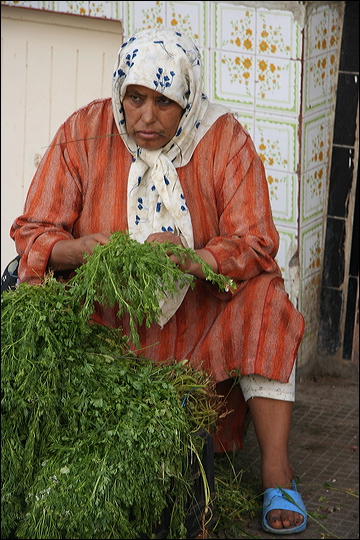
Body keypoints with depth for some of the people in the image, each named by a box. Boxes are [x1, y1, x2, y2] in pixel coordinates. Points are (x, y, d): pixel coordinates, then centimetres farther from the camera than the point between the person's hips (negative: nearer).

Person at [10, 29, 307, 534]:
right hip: (103, 311, 0)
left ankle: (276, 472, -22)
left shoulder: (224, 138, -8)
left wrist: (191, 260, -33)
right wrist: (78, 250, -31)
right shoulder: (82, 134, -8)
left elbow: (255, 243, -12)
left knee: (264, 299, -25)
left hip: (196, 312, 0)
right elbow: (33, 232, -7)